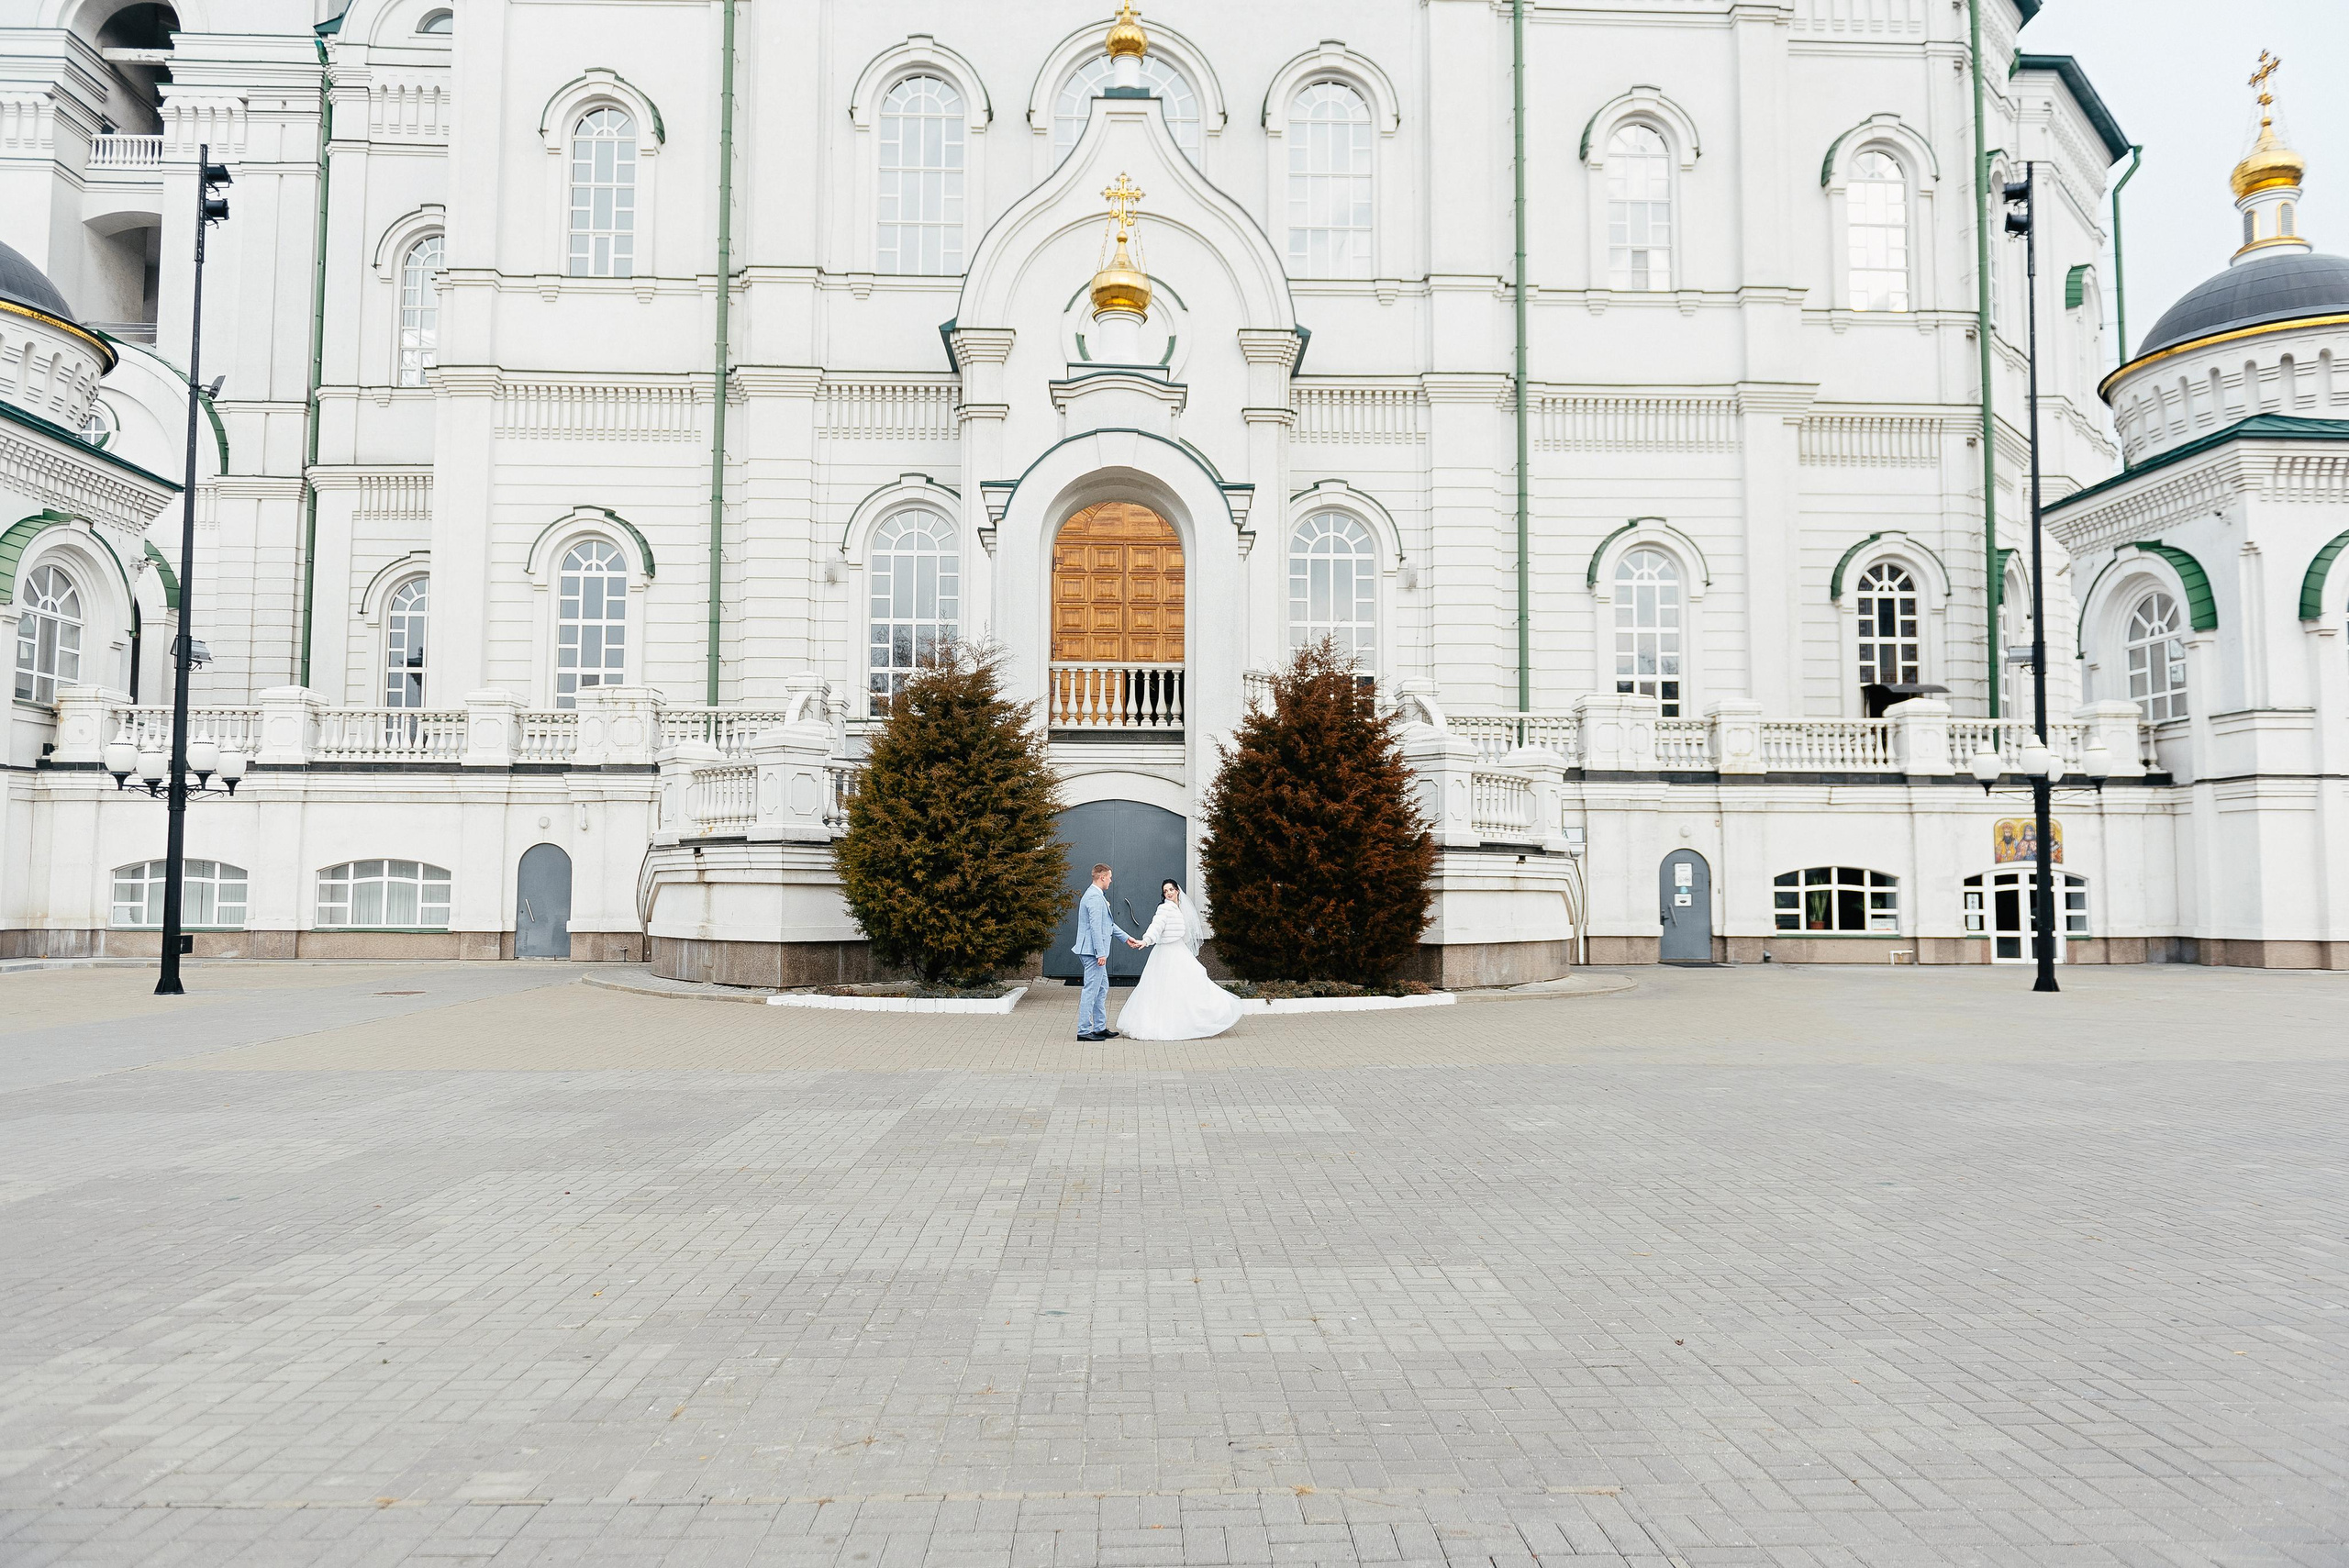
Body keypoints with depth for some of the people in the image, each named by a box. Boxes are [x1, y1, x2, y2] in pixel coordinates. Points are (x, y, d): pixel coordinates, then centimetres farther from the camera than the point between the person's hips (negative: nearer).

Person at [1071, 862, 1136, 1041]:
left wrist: (1126, 938, 30)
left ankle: (1100, 1028, 21)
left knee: (1102, 988, 16)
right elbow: (1095, 927, -22)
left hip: (1095, 952, 11)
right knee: (1091, 990, -7)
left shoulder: (1097, 896, 18)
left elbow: (1109, 923, 27)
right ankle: (1084, 1030, -4)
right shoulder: (1095, 898, -16)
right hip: (1093, 951, -11)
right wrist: (1101, 953, -22)